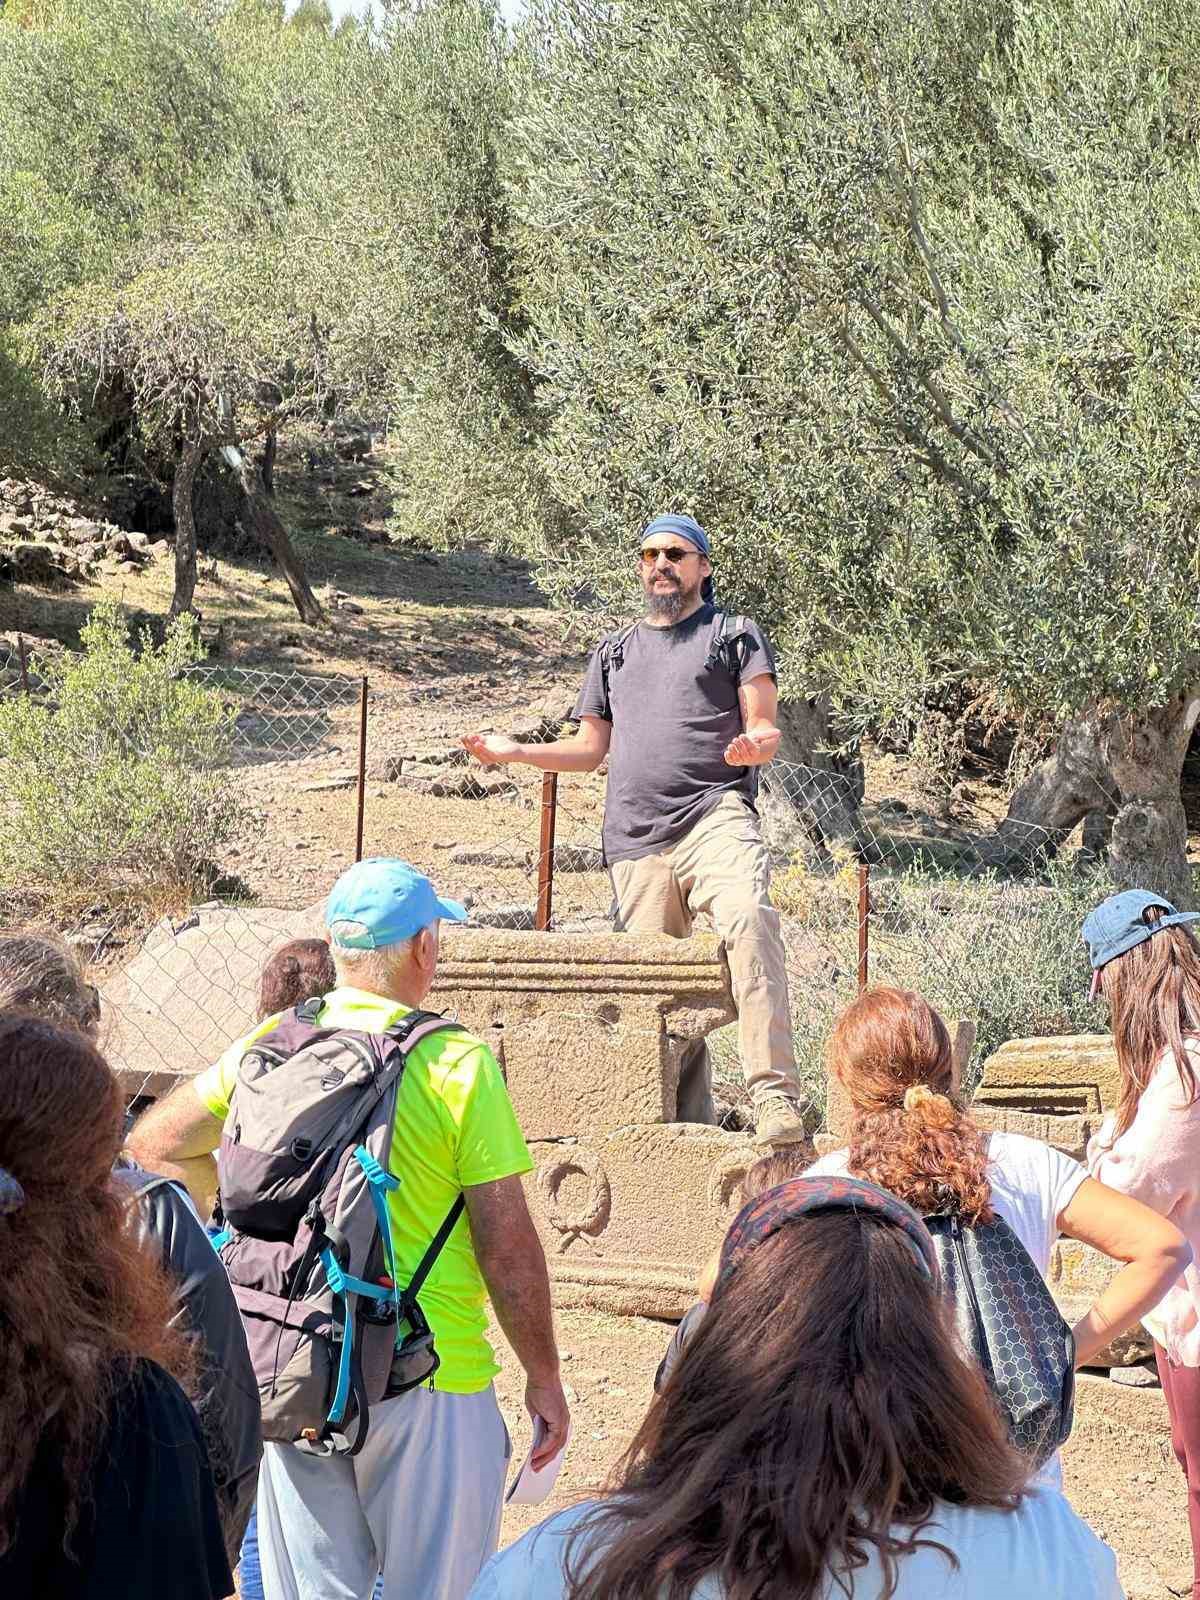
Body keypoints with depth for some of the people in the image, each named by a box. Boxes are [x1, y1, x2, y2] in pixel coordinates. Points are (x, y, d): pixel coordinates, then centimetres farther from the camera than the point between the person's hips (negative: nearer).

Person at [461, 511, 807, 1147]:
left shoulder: (734, 634, 15)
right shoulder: (614, 651, 27)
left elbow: (765, 728, 6)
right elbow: (591, 748, 29)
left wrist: (754, 746, -18)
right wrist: (516, 751, 14)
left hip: (714, 814, -5)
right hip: (636, 838, 5)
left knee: (748, 918, -32)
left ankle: (775, 1096, -37)